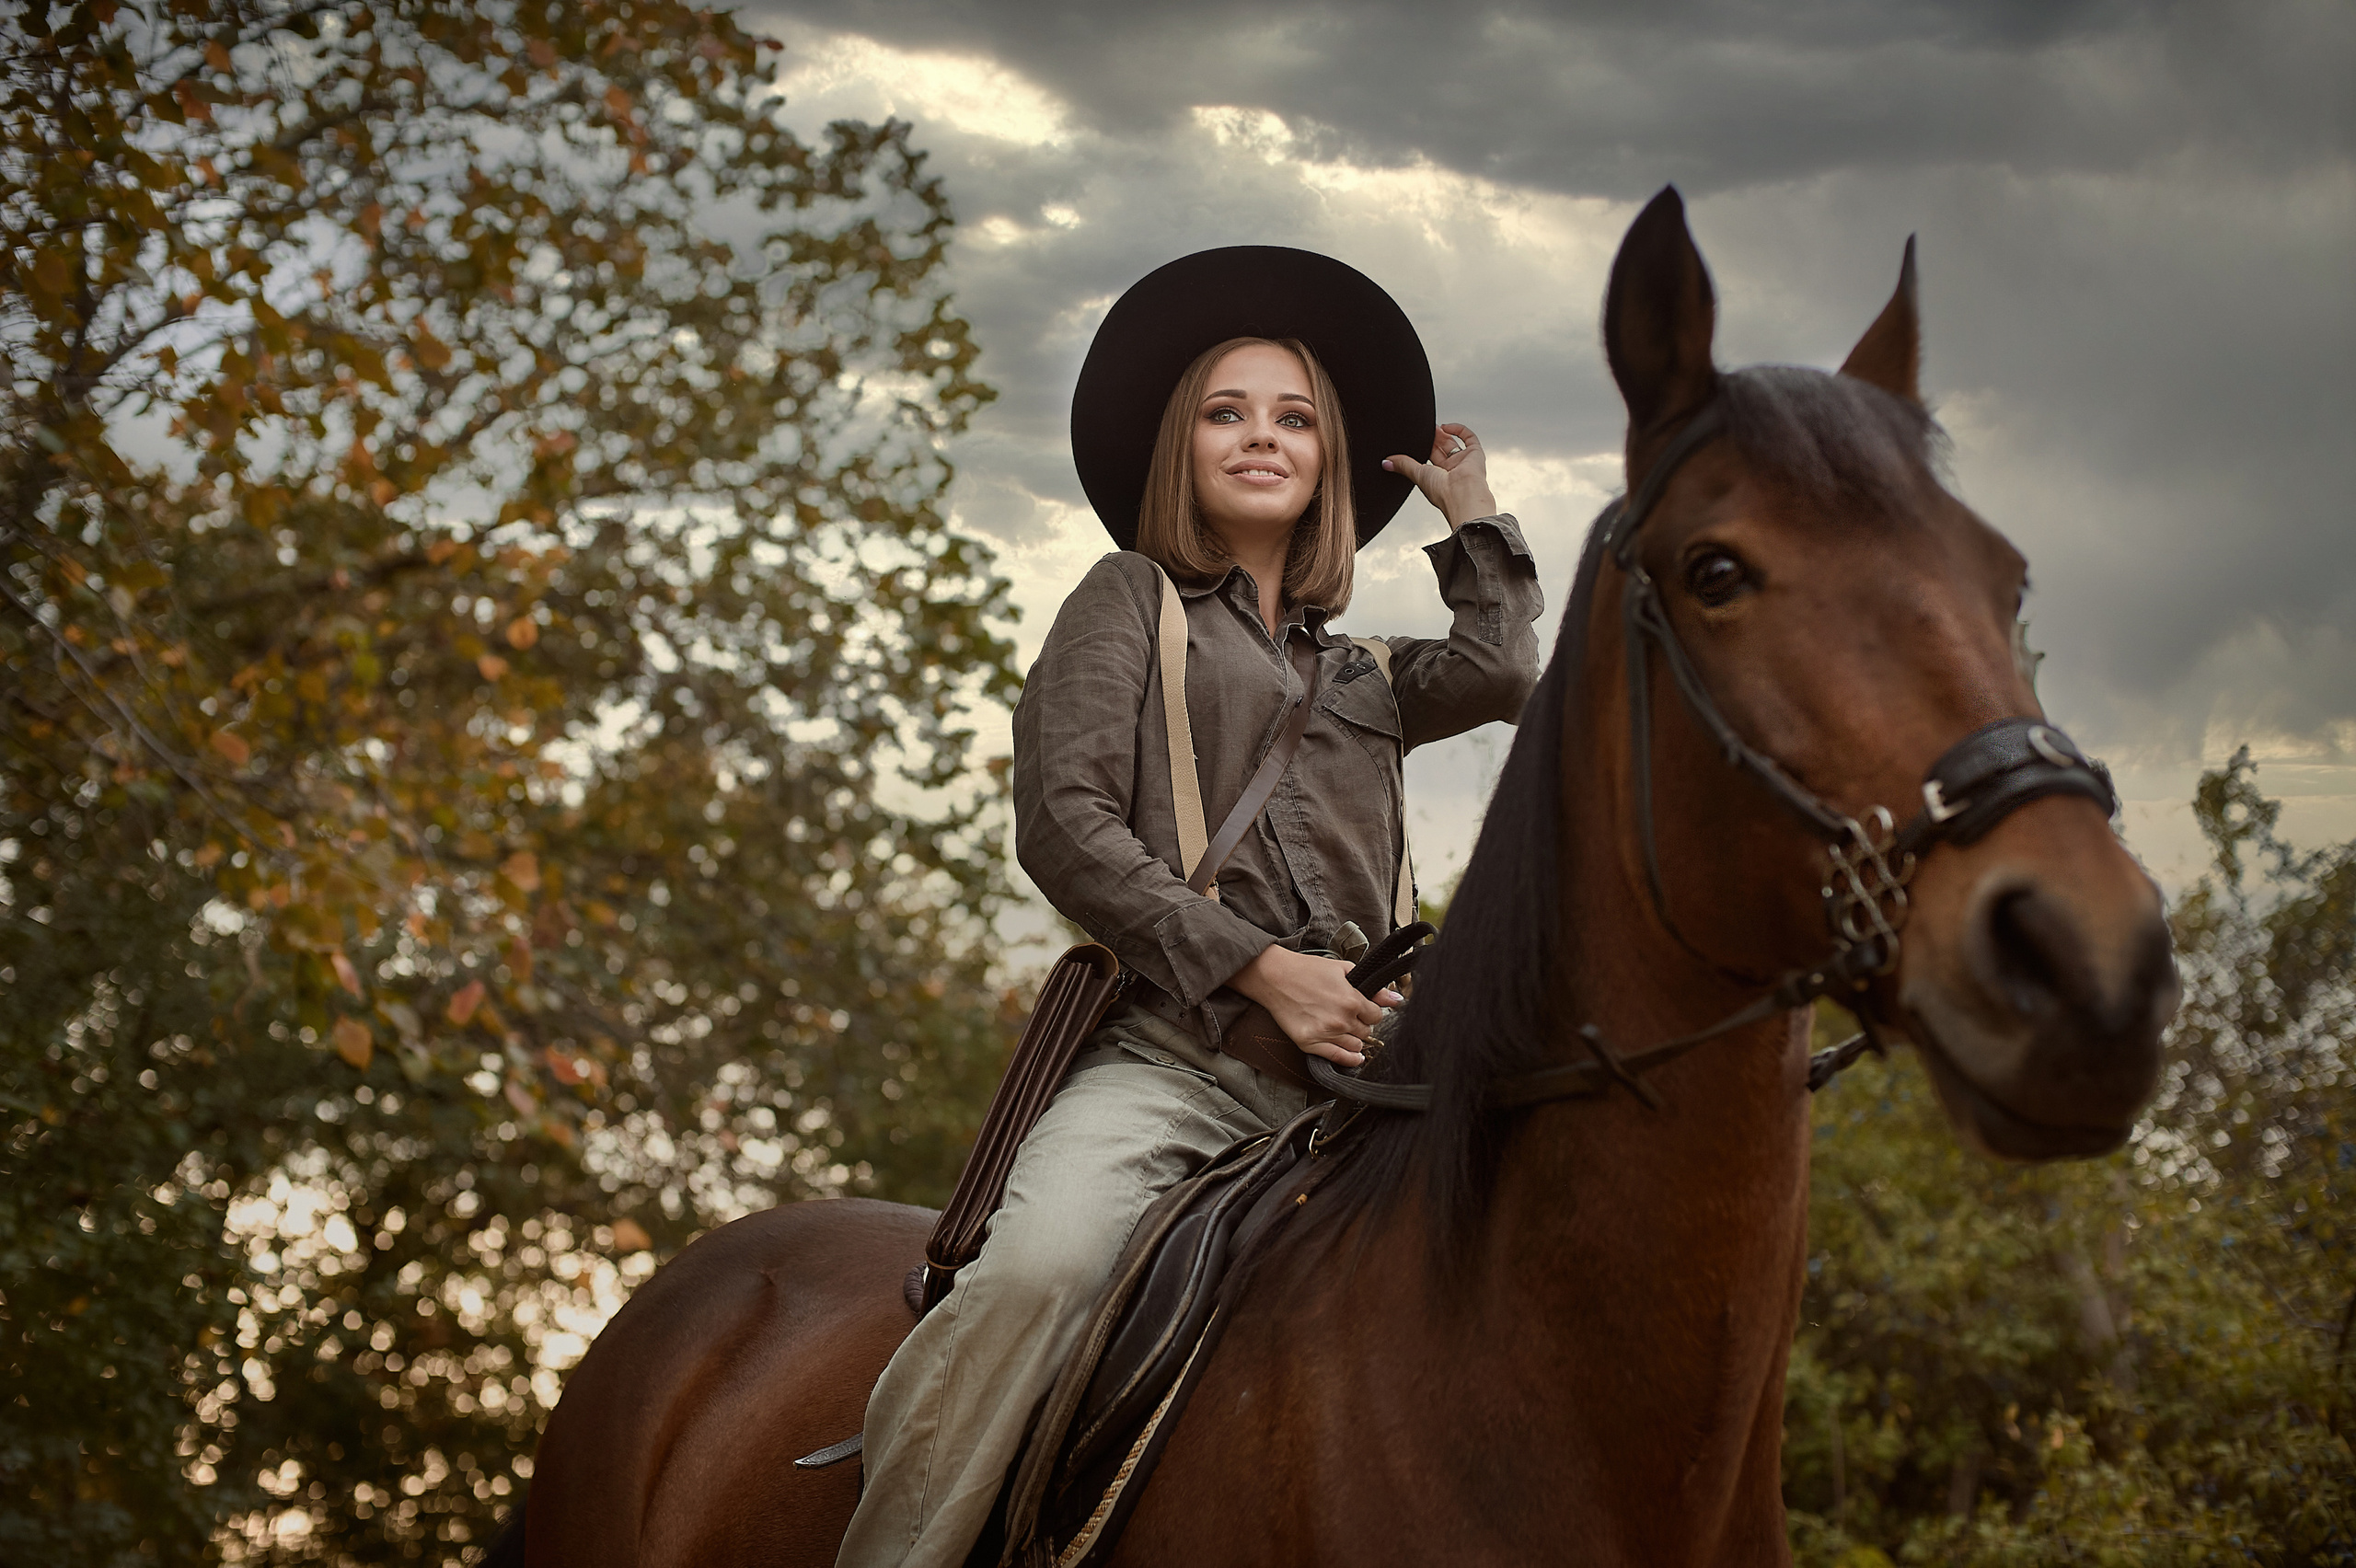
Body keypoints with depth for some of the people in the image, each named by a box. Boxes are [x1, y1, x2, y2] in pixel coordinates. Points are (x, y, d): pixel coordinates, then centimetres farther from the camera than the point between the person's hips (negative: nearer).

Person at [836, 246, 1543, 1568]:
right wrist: (1256, 964, -8)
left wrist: (1475, 518, 23)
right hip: (1172, 1050, -4)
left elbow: (1504, 671, 6)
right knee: (1039, 1266, -34)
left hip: (1354, 1065, 4)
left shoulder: (1360, 675, 28)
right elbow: (1064, 824, 2)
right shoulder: (1133, 602, 16)